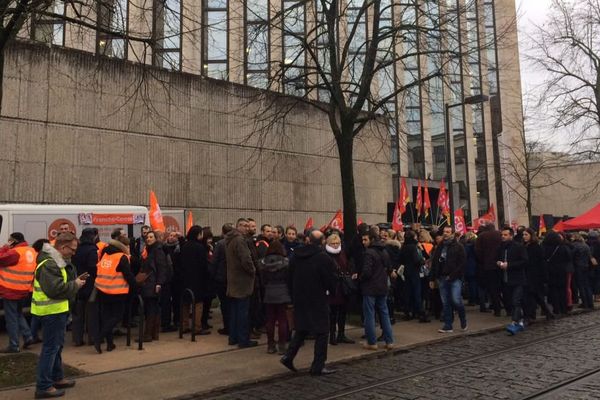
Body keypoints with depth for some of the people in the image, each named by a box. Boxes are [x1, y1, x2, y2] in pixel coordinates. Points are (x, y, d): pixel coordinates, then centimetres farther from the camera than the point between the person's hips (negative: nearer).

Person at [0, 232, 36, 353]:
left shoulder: (15, 252, -18)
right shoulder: (32, 251, 6)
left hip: (11, 290, -8)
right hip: (24, 290, 8)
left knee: (11, 318, 2)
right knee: (18, 314, 23)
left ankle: (14, 345, 7)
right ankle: (28, 336, 15)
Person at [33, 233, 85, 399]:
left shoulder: (57, 261, 13)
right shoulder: (49, 264, -21)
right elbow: (55, 289, -29)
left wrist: (75, 280, 3)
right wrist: (75, 285, -17)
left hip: (58, 310, 11)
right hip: (52, 311, -11)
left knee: (57, 345, 19)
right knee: (50, 347, -4)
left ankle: (57, 378, 31)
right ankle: (43, 386, 3)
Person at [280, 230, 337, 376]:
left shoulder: (296, 256, 2)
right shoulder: (325, 258, -16)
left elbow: (291, 277, 9)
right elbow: (331, 282, -12)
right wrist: (330, 290, 9)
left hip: (299, 298, 6)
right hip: (318, 300, -6)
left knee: (301, 329, 20)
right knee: (321, 332, 5)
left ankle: (288, 356, 11)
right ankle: (318, 366, 8)